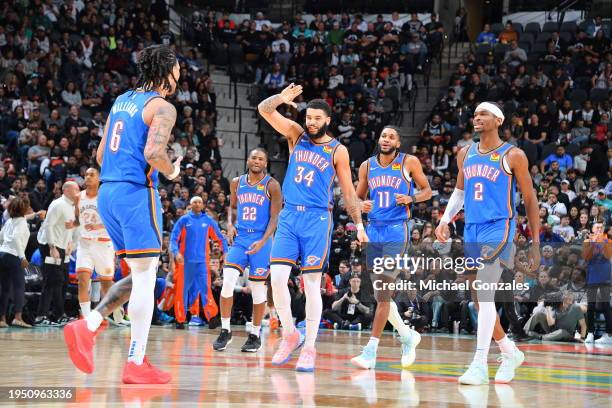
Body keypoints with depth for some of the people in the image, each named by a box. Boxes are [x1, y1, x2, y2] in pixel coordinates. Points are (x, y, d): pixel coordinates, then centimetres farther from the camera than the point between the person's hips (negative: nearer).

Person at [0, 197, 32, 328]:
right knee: (19, 287, -10)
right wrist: (22, 257, -21)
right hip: (13, 256, -8)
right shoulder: (21, 221, -4)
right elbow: (15, 237, -18)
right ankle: (18, 317, -23)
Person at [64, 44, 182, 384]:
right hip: (136, 192, -8)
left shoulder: (121, 100, 19)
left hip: (107, 191, 8)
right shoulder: (162, 107, -6)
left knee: (139, 276, 16)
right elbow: (153, 152, -21)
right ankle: (135, 363, -4)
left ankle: (87, 327, 1)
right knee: (144, 277, -4)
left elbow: (101, 155, 20)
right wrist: (172, 172, -3)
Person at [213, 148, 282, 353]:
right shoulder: (237, 183, 8)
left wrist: (263, 241, -20)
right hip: (239, 238, 3)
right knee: (227, 282, -12)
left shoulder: (271, 185, -4)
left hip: (260, 240, -3)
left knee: (258, 288, 3)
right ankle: (225, 331, -1)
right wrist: (230, 225, 2)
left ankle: (255, 335, 15)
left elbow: (275, 217, -7)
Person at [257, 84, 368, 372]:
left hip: (317, 219, -2)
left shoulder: (337, 150, 2)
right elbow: (264, 110, -1)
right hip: (289, 216, 2)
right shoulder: (296, 135, 9)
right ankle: (289, 335, 8)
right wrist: (281, 98, -21)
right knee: (277, 277, -10)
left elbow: (348, 191, 8)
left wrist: (359, 224, 3)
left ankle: (309, 348, 1)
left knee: (312, 284, -3)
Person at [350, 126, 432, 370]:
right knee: (380, 293, 8)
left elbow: (427, 190, 6)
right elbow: (358, 196, 17)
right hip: (374, 230, 5)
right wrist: (361, 205, -6)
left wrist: (411, 198, -14)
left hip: (397, 231, -5)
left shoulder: (409, 162, -2)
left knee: (383, 292, -12)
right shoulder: (367, 166, 9)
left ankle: (371, 351, -13)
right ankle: (407, 335, 30)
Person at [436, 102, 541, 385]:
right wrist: (446, 219, 9)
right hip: (471, 230, 7)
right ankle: (510, 353, 29)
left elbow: (530, 199, -1)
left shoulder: (513, 156, -6)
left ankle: (480, 365, -22)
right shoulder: (465, 154, 10)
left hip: (498, 228, -7)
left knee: (484, 294, -20)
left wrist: (535, 242, -3)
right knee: (479, 300, 11)